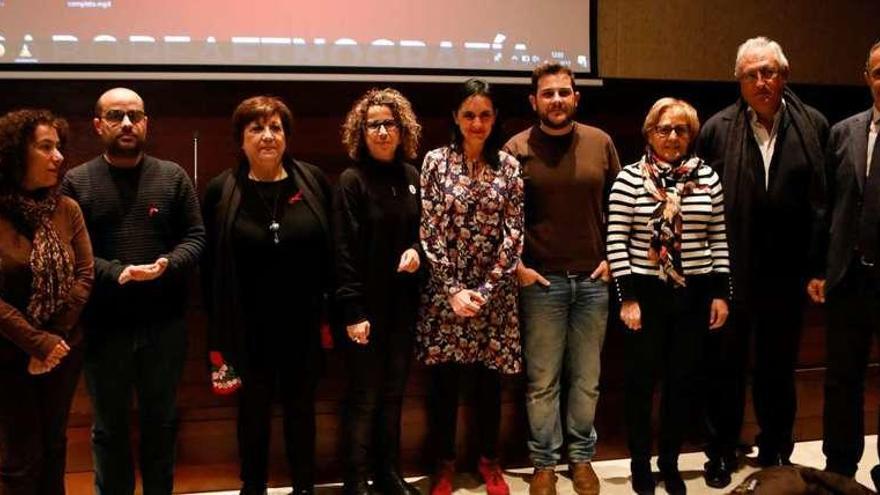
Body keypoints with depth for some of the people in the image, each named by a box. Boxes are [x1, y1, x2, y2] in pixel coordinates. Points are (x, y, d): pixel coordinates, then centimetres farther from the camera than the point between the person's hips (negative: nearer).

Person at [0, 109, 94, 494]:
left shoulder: (67, 209, -2)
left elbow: (84, 275, -3)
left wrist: (56, 336, -10)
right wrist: (36, 343, -17)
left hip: (64, 351, 4)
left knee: (54, 445, 17)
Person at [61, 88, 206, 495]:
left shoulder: (173, 177, 5)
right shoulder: (76, 181, 0)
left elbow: (195, 236, 3)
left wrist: (169, 264, -16)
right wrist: (115, 273, -22)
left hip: (165, 323, 2)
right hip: (103, 326, -1)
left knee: (161, 422, 15)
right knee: (109, 428, 13)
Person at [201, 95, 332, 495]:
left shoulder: (313, 181, -2)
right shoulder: (221, 190, -5)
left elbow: (331, 250, 0)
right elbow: (210, 266, -3)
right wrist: (218, 330, -4)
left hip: (303, 323, 1)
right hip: (250, 326, -1)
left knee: (301, 405, 16)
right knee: (254, 408, 14)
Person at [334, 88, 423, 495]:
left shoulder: (411, 177, 6)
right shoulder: (352, 180, -9)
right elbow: (345, 250, -12)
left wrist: (417, 249, -7)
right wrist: (353, 312, -16)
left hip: (403, 301, 5)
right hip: (367, 304, -5)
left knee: (393, 392, 13)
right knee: (364, 396, 2)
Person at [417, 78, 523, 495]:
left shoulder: (508, 166, 2)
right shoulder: (435, 162, -1)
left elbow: (513, 234, -2)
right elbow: (428, 231, -5)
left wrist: (485, 290, -10)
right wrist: (454, 289, -12)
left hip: (495, 293, 1)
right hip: (444, 291, -1)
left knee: (489, 378, 10)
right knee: (444, 379, 6)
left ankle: (489, 459, 27)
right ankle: (444, 461, 23)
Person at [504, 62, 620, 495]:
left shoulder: (600, 143, 4)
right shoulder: (517, 149, -4)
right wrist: (516, 265, -6)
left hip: (593, 279, 3)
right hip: (541, 280, -2)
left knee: (587, 377, 11)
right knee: (542, 380, 6)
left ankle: (581, 456, 28)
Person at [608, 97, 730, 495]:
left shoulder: (707, 177, 3)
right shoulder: (629, 179, -6)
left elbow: (719, 239, 8)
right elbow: (617, 242, -7)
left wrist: (720, 293, 4)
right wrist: (627, 297, -11)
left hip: (695, 294, 3)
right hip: (645, 293, -3)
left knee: (683, 380, 10)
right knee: (641, 381, 5)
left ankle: (670, 462, 26)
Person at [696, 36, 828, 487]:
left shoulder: (814, 126, -1)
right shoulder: (718, 129, -3)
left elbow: (825, 200, -1)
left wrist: (817, 264, -4)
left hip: (786, 272, 1)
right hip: (730, 271, -1)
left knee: (778, 368, 16)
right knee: (725, 366, 11)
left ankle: (776, 454, 34)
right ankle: (722, 454, 28)